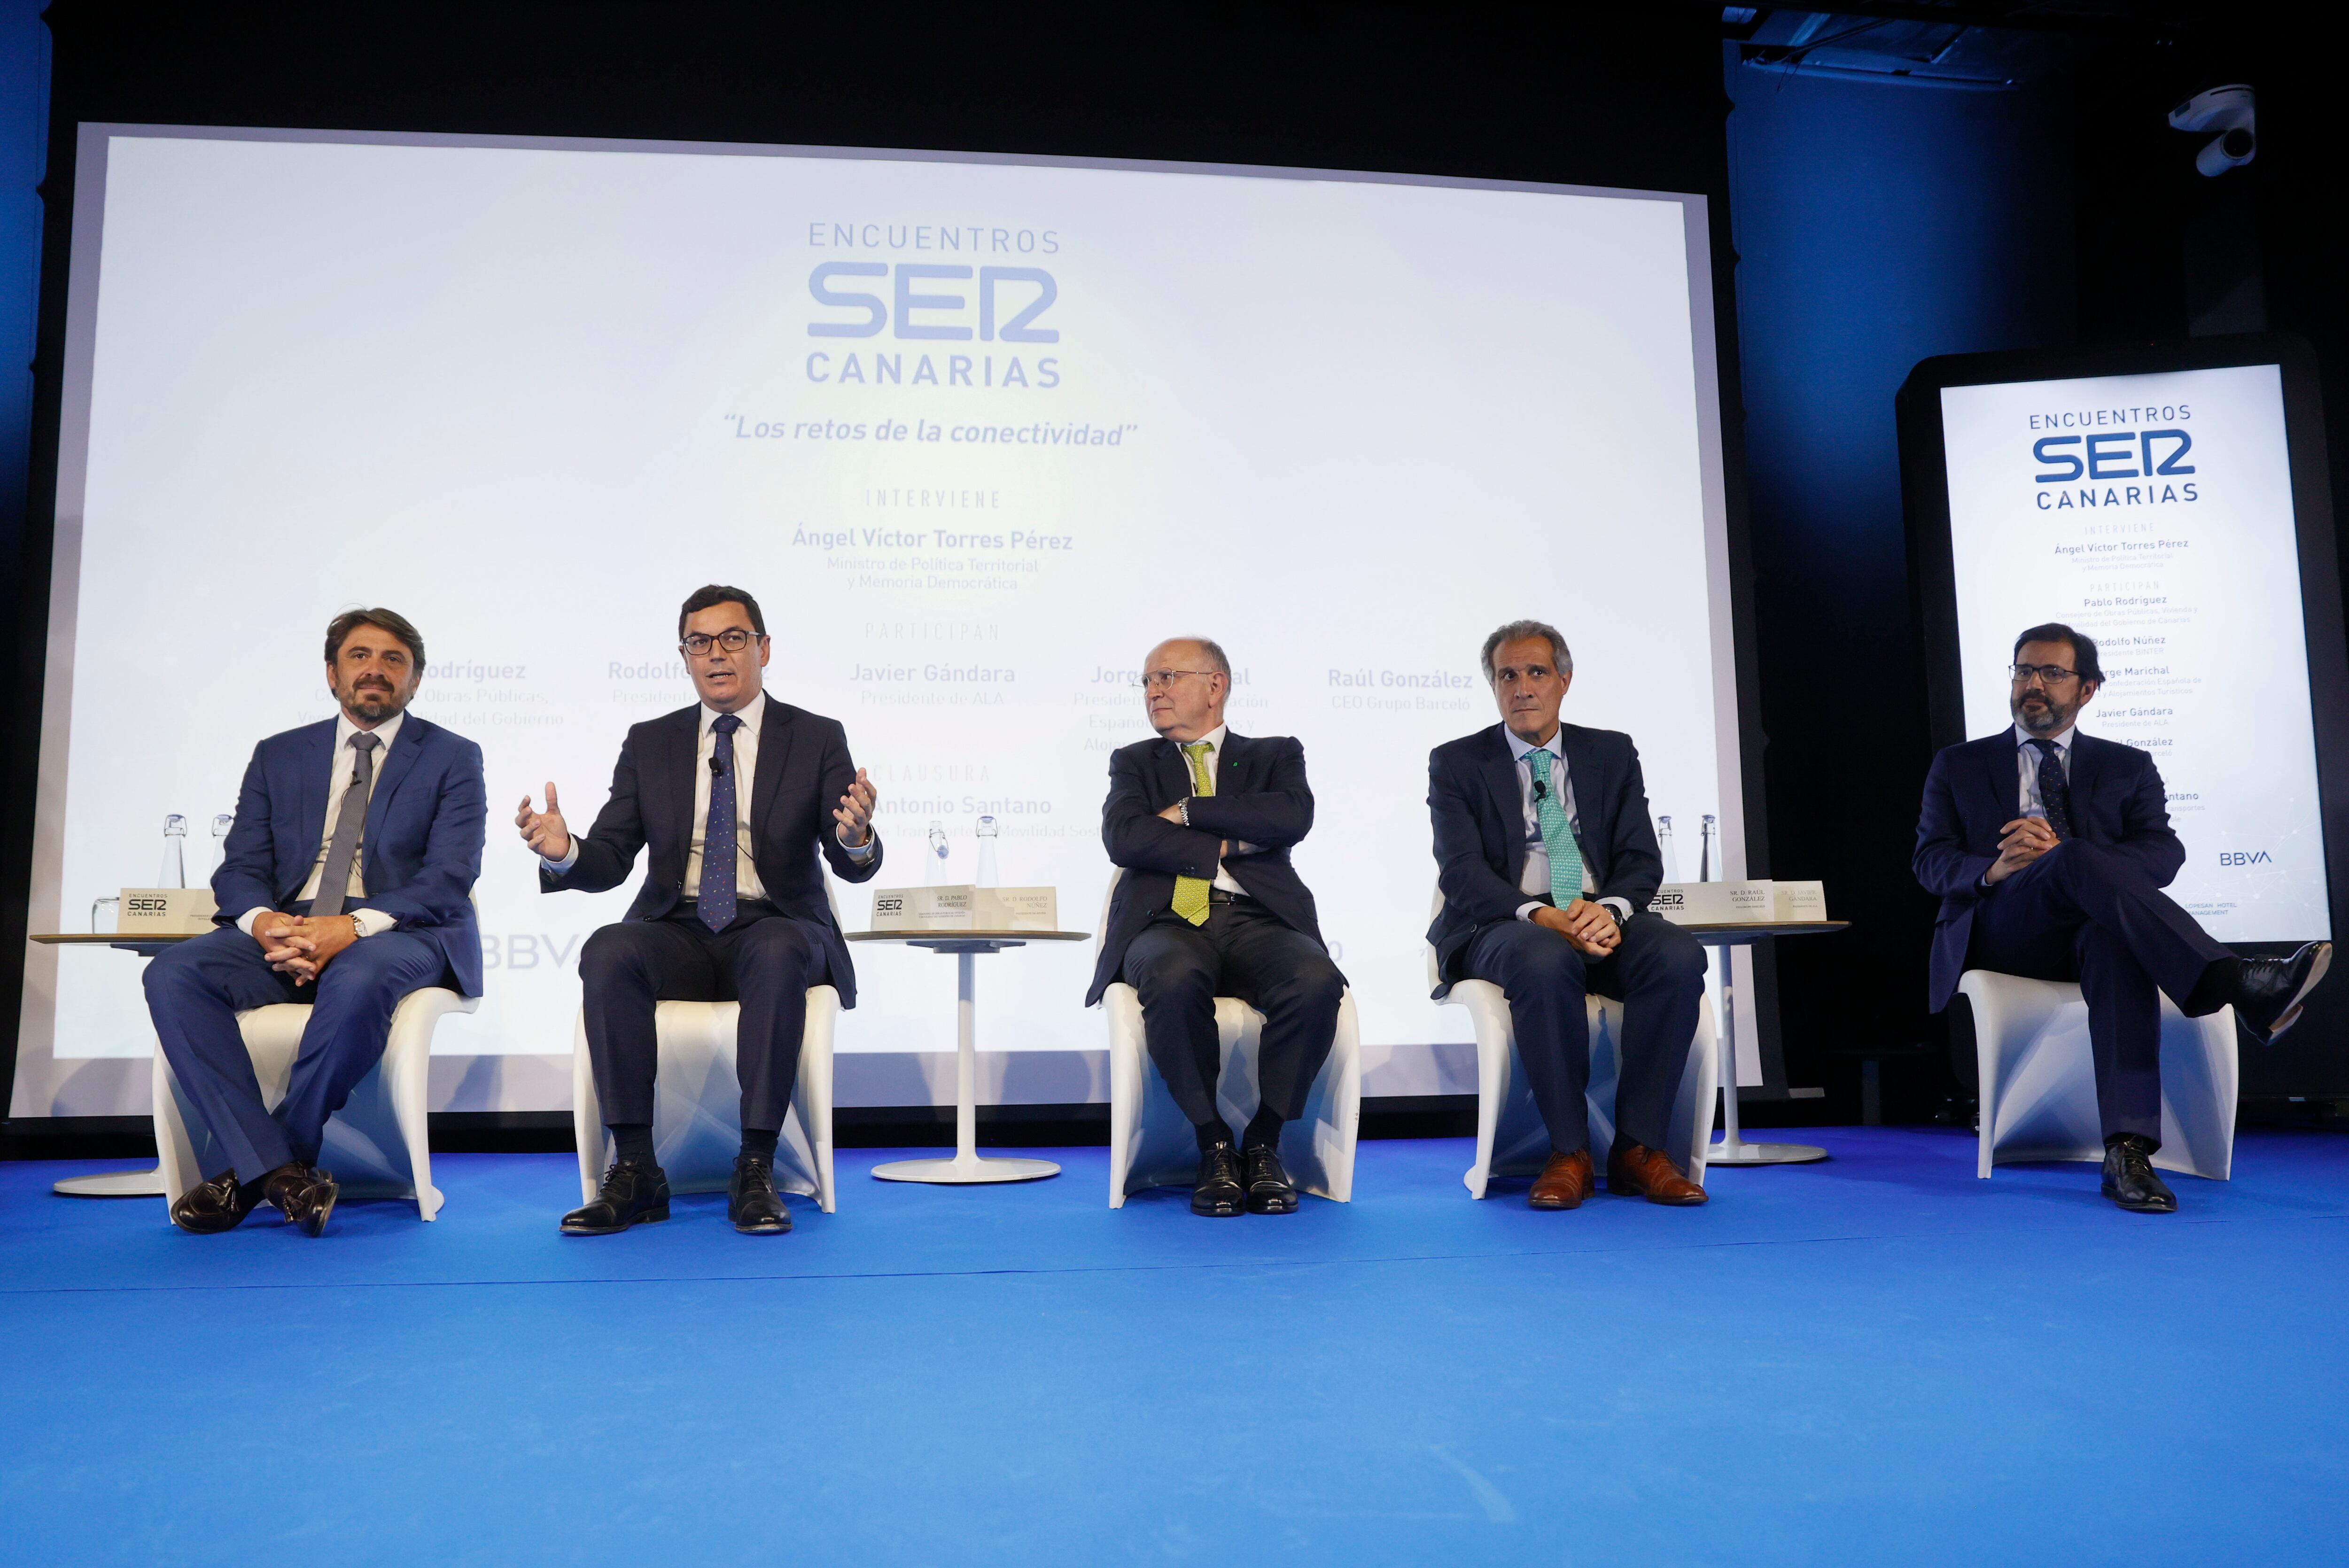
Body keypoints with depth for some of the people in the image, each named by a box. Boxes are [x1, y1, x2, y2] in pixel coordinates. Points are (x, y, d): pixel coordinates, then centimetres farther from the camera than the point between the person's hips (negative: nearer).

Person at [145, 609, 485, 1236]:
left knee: (358, 979, -38)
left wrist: (353, 927, -23)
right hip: (284, 931, 4)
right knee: (173, 973, -24)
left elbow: (449, 878, -6)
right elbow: (240, 868, 10)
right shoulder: (278, 756, 18)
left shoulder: (453, 758, 6)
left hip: (400, 934, -4)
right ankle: (277, 1168, -25)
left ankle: (253, 1171, -19)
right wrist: (264, 922, -15)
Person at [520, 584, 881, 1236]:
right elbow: (610, 861, 6)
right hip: (677, 933, 2)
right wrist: (565, 852, -18)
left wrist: (855, 837, -31)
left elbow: (854, 865, -6)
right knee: (606, 952, -30)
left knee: (779, 956, -37)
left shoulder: (817, 739, 4)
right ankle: (635, 1172, -25)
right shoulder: (649, 743, 11)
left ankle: (756, 1171, -30)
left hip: (776, 930, -2)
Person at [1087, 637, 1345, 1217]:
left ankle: (1264, 1143, -14)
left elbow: (1293, 817, -4)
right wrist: (1230, 845, -2)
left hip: (1259, 920, 1)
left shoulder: (1275, 755, 20)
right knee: (1174, 979, -37)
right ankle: (1214, 1146, -18)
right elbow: (1124, 838, 0)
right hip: (1169, 923, 0)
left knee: (1317, 982, -33)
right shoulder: (1134, 763, 22)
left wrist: (1189, 811, -2)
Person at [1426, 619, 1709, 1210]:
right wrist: (1542, 917, -24)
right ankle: (1569, 1153, -24)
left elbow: (1641, 861, 6)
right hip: (1504, 927, -3)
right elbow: (1462, 872, -7)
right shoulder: (1456, 763, 6)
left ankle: (1639, 1149, -20)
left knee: (1679, 956, -28)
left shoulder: (1613, 754, 15)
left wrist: (1609, 910, -18)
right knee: (1544, 962, -37)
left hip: (1604, 920, 3)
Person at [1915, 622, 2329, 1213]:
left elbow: (2164, 856, 3)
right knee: (2081, 861, -34)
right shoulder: (1959, 766, 19)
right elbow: (1931, 861, 8)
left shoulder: (2128, 768, 20)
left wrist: (2061, 851, -15)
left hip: (2093, 933, 1)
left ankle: (2128, 1151, -48)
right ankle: (2235, 985, -48)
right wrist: (1993, 870, -16)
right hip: (1998, 932, -1)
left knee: (2119, 944, -39)